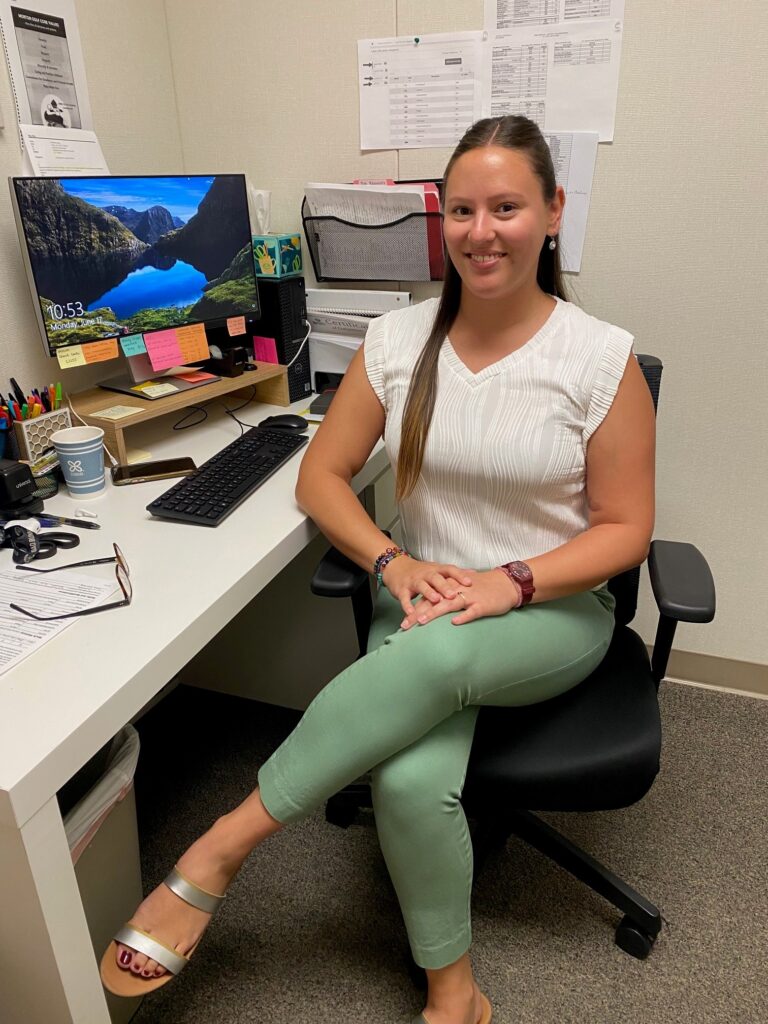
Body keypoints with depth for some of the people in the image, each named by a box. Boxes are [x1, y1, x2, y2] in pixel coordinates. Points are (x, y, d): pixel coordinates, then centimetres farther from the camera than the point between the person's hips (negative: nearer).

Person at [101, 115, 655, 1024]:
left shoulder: (601, 358, -8)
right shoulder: (397, 340, -1)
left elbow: (624, 529, -5)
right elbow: (322, 476, 2)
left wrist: (511, 582, -21)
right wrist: (393, 562, -14)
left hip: (553, 613, -1)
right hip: (424, 605, 2)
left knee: (435, 655, -36)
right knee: (409, 782, -28)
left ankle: (219, 850, -17)